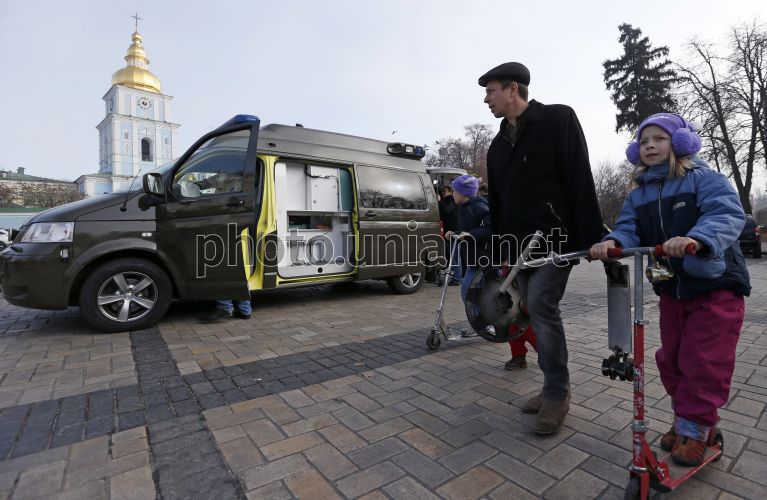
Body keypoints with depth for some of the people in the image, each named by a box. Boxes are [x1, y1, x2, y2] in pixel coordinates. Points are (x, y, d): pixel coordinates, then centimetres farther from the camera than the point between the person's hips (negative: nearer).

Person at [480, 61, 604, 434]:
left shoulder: (558, 119, -1)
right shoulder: (498, 144, 18)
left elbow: (580, 181, -9)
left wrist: (589, 239, -14)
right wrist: (500, 249, 16)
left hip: (556, 236, -6)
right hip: (521, 243, 7)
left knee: (540, 304, -17)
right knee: (537, 311, 7)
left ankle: (556, 394, 0)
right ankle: (556, 388, 21)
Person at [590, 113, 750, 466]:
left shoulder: (704, 179, -10)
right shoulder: (638, 194, 6)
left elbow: (728, 215, -25)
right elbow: (629, 229, -6)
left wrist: (696, 239, -46)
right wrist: (612, 242, -30)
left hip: (716, 285, -5)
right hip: (671, 288, 5)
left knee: (705, 361, -1)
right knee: (671, 359, 12)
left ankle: (694, 428, 17)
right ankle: (686, 418, 31)